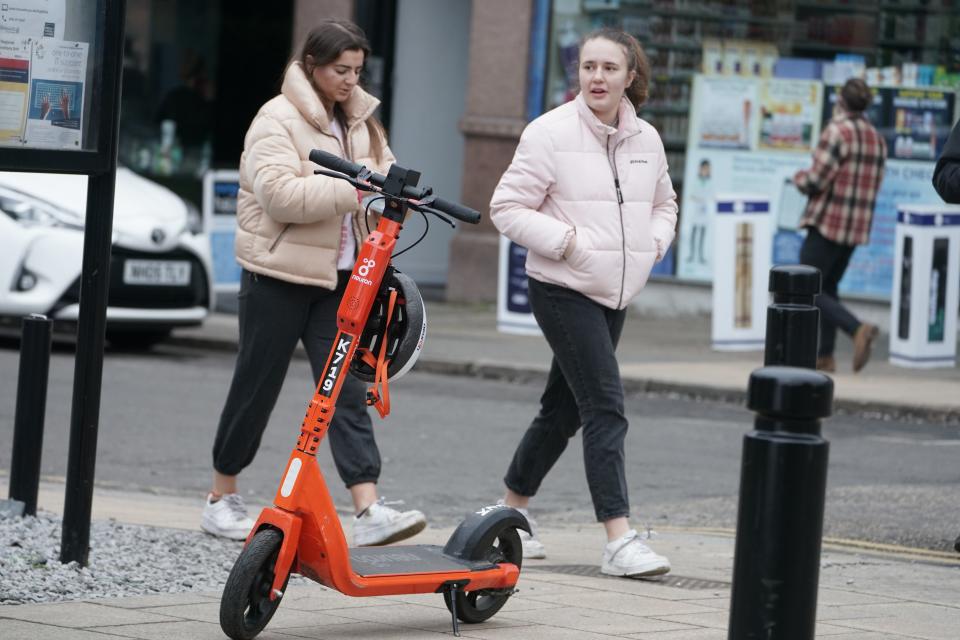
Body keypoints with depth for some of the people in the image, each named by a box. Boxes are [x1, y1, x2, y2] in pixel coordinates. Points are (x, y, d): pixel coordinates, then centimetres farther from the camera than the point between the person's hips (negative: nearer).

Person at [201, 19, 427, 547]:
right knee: (256, 387, 5)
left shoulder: (359, 120, 12)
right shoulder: (278, 120, -10)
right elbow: (280, 193, -23)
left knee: (347, 390, -5)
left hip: (337, 276, 5)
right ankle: (221, 499, 21)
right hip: (279, 273, -5)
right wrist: (353, 187, -29)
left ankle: (369, 511, -14)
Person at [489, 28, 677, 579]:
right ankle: (620, 539, -17)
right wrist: (565, 240, -19)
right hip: (564, 290, -7)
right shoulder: (550, 133, -10)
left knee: (564, 409, 15)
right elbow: (508, 208, -8)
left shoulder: (647, 139, 7)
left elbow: (664, 203, 24)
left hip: (616, 294, 7)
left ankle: (514, 508, 32)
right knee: (605, 408, -15)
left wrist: (655, 241, 3)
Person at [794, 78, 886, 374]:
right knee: (828, 288, 19)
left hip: (827, 224, -8)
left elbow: (815, 181, -18)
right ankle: (824, 355, 16)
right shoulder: (877, 139, 10)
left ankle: (858, 329, -24)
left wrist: (799, 177, 5)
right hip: (857, 227, 8)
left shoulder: (837, 132, -15)